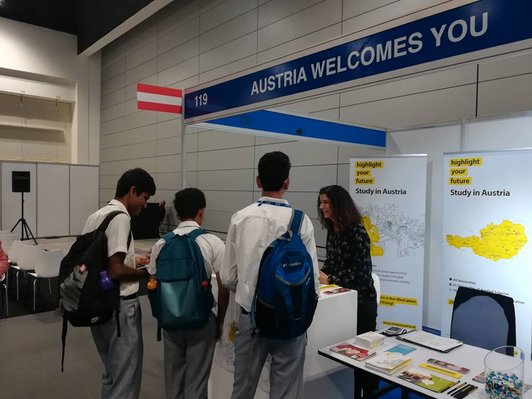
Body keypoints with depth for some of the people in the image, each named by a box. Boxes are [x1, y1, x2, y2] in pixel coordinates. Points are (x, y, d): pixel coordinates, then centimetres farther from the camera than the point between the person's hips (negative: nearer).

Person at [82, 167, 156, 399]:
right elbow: (115, 271, -25)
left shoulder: (97, 215, 11)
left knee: (112, 373, 23)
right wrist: (146, 273, -10)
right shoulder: (120, 217, -19)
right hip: (120, 306, -10)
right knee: (125, 379, 3)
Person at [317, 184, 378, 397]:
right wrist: (320, 274, -7)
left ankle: (370, 391, 26)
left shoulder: (356, 231, -20)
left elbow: (361, 271, -21)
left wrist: (329, 280, -20)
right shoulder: (331, 230, 4)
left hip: (360, 300, -7)